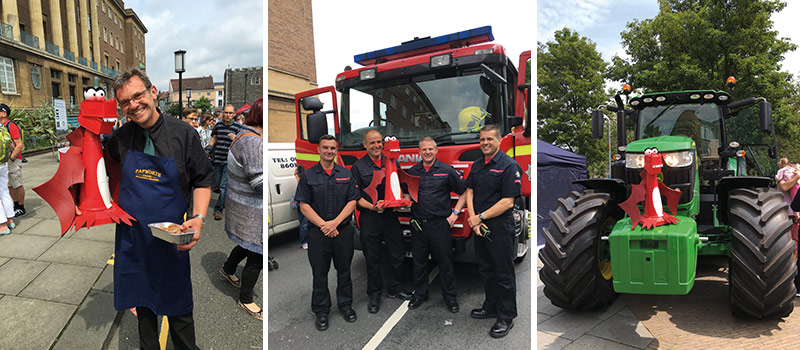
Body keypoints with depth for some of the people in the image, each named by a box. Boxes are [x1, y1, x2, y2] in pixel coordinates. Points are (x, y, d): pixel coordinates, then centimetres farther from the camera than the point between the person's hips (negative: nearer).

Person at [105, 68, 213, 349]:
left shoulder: (183, 134, -10)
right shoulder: (121, 137, -2)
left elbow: (203, 181, -4)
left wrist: (198, 218, -18)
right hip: (132, 235, 3)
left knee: (177, 306, 7)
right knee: (142, 302, 18)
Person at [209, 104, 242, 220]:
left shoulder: (238, 126, -1)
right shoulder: (218, 125, 10)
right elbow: (213, 140, 20)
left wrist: (235, 139, -21)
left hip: (229, 160, -4)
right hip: (217, 159, 4)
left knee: (224, 186, -9)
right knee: (218, 184, 11)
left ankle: (218, 209, -3)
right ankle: (226, 203, 31)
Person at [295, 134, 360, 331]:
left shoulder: (346, 174, 6)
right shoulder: (308, 175, 1)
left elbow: (352, 202, 1)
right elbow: (304, 205, -4)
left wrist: (335, 222, -12)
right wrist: (323, 225, -13)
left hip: (343, 230, 2)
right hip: (318, 232, -1)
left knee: (344, 269, 11)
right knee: (319, 272, 7)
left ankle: (346, 305, 28)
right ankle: (321, 311, 20)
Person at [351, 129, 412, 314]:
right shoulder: (358, 167, 0)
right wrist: (372, 206, -20)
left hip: (390, 216, 3)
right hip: (369, 218, -3)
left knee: (398, 253, 8)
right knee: (372, 258, 6)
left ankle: (395, 289, 28)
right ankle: (374, 294, 21)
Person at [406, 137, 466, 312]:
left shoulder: (447, 171, -1)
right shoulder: (412, 172, 8)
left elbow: (464, 192, 4)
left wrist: (455, 213, -2)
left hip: (439, 224, -3)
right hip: (418, 225, 3)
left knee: (445, 262, 6)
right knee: (419, 262, 13)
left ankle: (450, 297, 21)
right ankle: (419, 294, 28)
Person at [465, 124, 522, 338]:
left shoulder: (509, 166, -13)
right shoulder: (477, 165, 11)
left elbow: (508, 202, -18)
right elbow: (470, 192, 10)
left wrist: (480, 217, -14)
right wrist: (473, 219, -5)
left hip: (500, 227, -7)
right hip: (479, 226, 7)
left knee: (504, 273, 3)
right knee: (486, 269, 18)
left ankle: (506, 317, 17)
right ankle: (491, 307, 35)